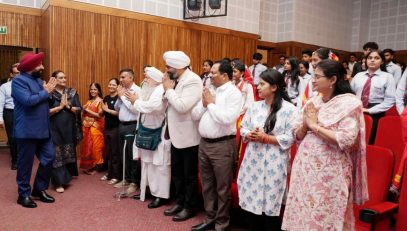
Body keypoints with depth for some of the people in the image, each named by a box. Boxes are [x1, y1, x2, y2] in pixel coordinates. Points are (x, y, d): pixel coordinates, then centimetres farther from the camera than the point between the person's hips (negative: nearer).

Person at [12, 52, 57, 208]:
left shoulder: (38, 80, 15)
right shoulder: (18, 80, -10)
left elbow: (45, 101, 16)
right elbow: (28, 100, -25)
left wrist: (48, 91, -2)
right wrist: (45, 92, -13)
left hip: (43, 130, 8)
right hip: (27, 131, -8)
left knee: (49, 157, 9)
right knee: (25, 163, 4)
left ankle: (39, 189, 25)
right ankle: (23, 194, 19)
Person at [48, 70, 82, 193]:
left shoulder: (72, 93, 5)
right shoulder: (49, 94, -4)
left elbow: (79, 109, 1)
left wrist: (68, 106, -14)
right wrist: (60, 107, -16)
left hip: (69, 128, 4)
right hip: (55, 129, -4)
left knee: (68, 154, 12)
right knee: (57, 155, -3)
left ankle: (66, 177, 30)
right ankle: (58, 182, 3)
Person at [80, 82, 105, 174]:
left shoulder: (100, 101, -7)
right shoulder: (89, 101, 14)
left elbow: (99, 115, -15)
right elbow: (85, 114, 19)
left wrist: (88, 110, -11)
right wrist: (84, 110, -1)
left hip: (95, 127, -7)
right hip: (87, 127, 7)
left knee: (95, 147, 1)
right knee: (87, 146, 9)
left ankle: (96, 167, 12)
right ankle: (88, 166, 20)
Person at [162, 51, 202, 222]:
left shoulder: (192, 81, -19)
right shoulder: (176, 79, 9)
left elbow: (182, 106, -30)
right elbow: (168, 102, 10)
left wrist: (169, 89, -18)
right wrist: (167, 90, -7)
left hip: (188, 136, -9)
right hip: (176, 135, 9)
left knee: (189, 175, 7)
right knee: (176, 172, 19)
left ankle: (189, 207, 22)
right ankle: (180, 202, 35)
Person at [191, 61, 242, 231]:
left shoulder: (233, 92, -9)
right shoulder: (210, 91, 13)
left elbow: (227, 118, -24)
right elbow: (194, 115, 12)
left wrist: (210, 104, -11)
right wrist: (205, 103, -5)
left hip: (223, 145, -8)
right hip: (204, 143, 8)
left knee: (222, 188, 5)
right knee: (207, 185, 17)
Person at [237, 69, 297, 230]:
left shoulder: (289, 109, -8)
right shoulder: (254, 106, 8)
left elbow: (290, 138, -12)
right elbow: (243, 128, 10)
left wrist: (265, 138, -16)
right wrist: (250, 135, -11)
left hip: (274, 164, -4)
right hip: (253, 161, 5)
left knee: (271, 207, 5)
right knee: (252, 202, 11)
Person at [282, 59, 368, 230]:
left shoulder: (349, 103, -9)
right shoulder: (312, 102, 8)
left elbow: (346, 140, -21)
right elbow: (297, 136, 11)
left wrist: (315, 125, -14)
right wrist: (305, 125, -9)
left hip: (329, 171, -6)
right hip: (305, 167, 6)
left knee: (324, 217, 6)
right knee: (302, 213, 13)